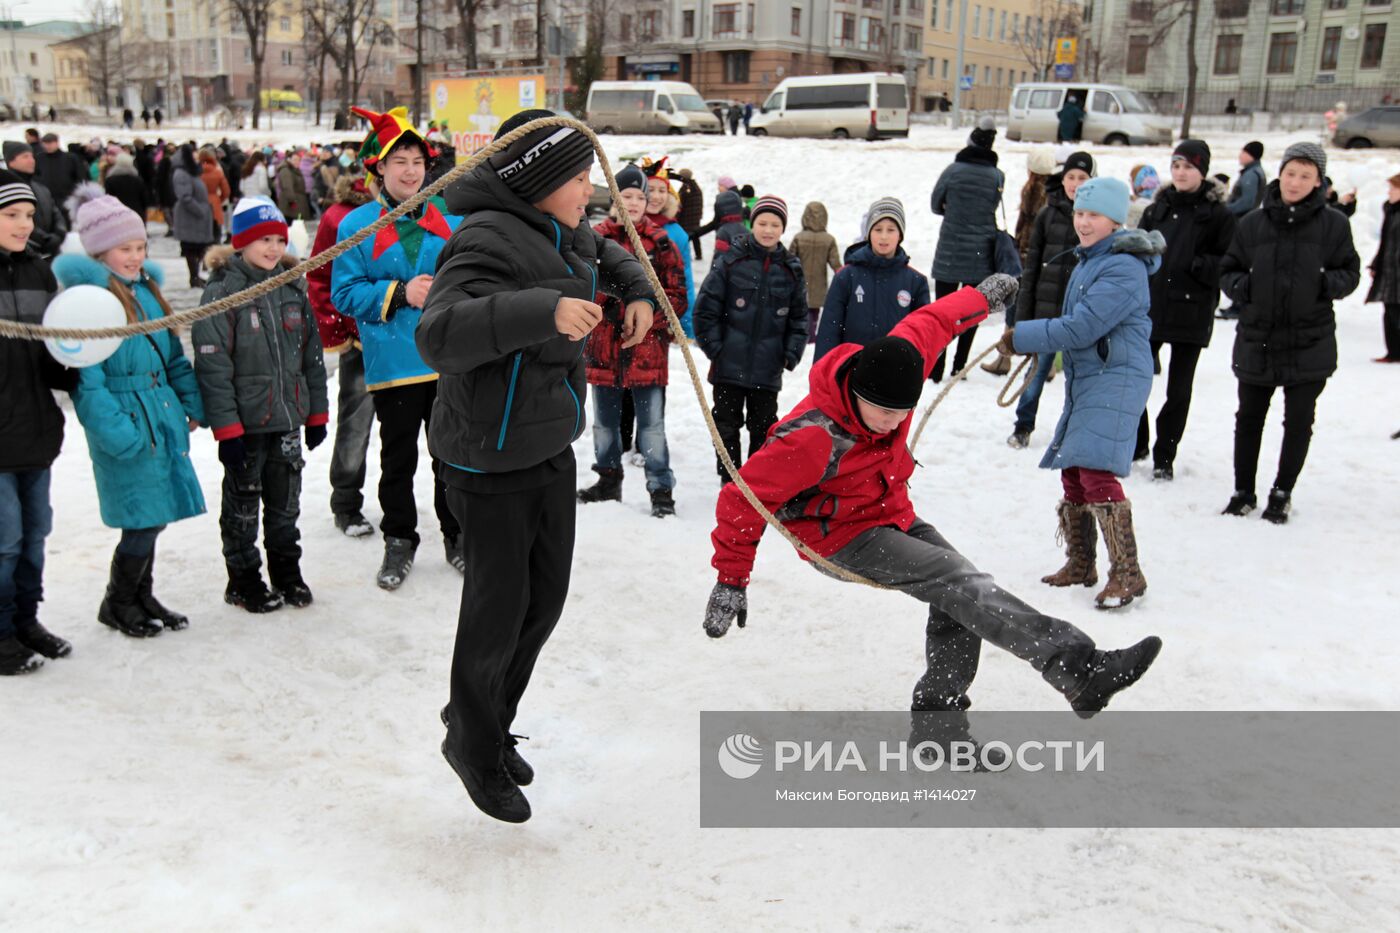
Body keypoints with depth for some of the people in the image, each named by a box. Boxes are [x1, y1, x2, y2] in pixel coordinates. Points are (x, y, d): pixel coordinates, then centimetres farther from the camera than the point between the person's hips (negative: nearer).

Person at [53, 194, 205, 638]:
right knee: (144, 518, -4)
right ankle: (118, 604, 16)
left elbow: (174, 355, 19)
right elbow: (86, 377, -16)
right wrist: (115, 431, -21)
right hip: (127, 420, -7)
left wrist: (191, 403, 12)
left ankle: (142, 596, 30)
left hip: (163, 416, 7)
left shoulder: (147, 289, 12)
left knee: (152, 516, 14)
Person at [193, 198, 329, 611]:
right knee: (242, 503, 8)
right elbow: (213, 367, -14)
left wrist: (317, 414, 11)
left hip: (288, 419, 5)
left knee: (285, 501, 15)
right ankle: (243, 580, 22)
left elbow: (312, 355, 12)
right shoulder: (221, 292, -10)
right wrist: (226, 428, -17)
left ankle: (287, 573, 29)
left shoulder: (293, 288, 8)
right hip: (246, 422, -5)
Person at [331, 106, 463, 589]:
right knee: (398, 457, 9)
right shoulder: (357, 225, -1)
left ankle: (457, 535, 28)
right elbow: (345, 293, -5)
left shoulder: (450, 217, 5)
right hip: (393, 364, -1)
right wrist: (399, 294, -18)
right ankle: (399, 540, 25)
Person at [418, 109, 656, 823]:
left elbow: (604, 252, 31)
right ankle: (473, 747, 28)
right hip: (490, 464, -9)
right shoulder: (489, 241, -23)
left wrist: (636, 289, 11)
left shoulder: (561, 235, 6)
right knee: (499, 610, 2)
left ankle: (491, 725, 40)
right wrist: (543, 310, -45)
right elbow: (438, 334, -37)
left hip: (551, 450, 9)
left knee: (546, 598, 17)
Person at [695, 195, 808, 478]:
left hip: (768, 370, 2)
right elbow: (706, 307, -3)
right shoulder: (730, 261, -4)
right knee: (727, 426, 7)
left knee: (763, 428, 12)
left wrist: (791, 354, 1)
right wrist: (714, 346, -7)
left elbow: (799, 317, 11)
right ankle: (730, 483, 20)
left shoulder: (792, 270, 5)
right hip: (729, 366, -2)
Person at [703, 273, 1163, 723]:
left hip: (892, 515, 8)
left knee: (959, 601, -4)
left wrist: (983, 296, 22)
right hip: (841, 538, -8)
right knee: (963, 585, -23)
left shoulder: (892, 369, -15)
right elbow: (744, 498, -25)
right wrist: (731, 580, -19)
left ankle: (938, 708, 9)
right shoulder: (813, 438, -33)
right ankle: (1079, 671, -29)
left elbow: (926, 325, 6)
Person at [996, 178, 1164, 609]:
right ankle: (1080, 564, 26)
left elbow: (1081, 328, -21)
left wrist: (1022, 337, -12)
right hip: (1083, 379, 10)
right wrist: (1031, 334, 10)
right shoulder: (1087, 261, 15)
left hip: (1115, 379, -10)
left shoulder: (1124, 269, -16)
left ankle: (1127, 573, -13)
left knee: (1095, 472, -19)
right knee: (1072, 471, 13)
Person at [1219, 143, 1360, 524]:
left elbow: (1350, 273, 3)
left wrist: (1326, 284, -18)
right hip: (1256, 340, 1)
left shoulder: (1333, 224, -2)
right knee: (1249, 417, 10)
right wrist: (1242, 287, -14)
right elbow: (1228, 270, 7)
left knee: (1299, 420, 5)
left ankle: (1282, 492, 22)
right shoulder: (1252, 223, 1)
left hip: (1310, 342, -1)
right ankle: (1243, 492, 25)